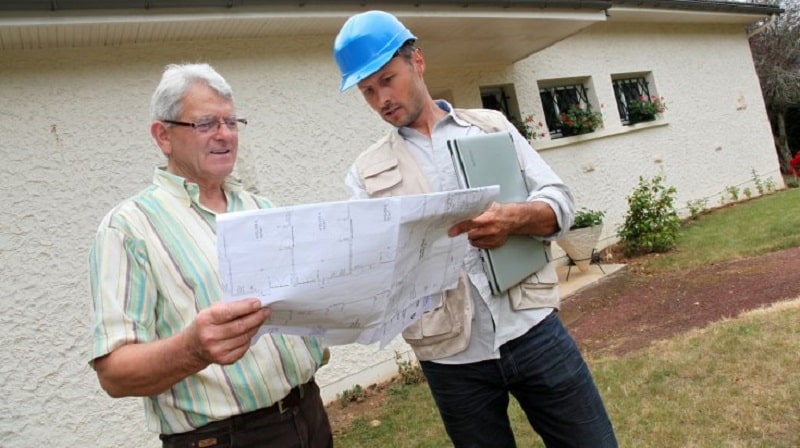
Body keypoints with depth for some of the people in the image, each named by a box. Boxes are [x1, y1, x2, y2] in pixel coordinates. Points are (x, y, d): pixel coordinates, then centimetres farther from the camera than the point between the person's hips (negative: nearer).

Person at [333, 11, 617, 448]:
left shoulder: (491, 126, 8)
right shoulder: (366, 174, 6)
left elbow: (560, 203, 2)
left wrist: (515, 219, -19)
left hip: (533, 331, 1)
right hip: (450, 358, 0)